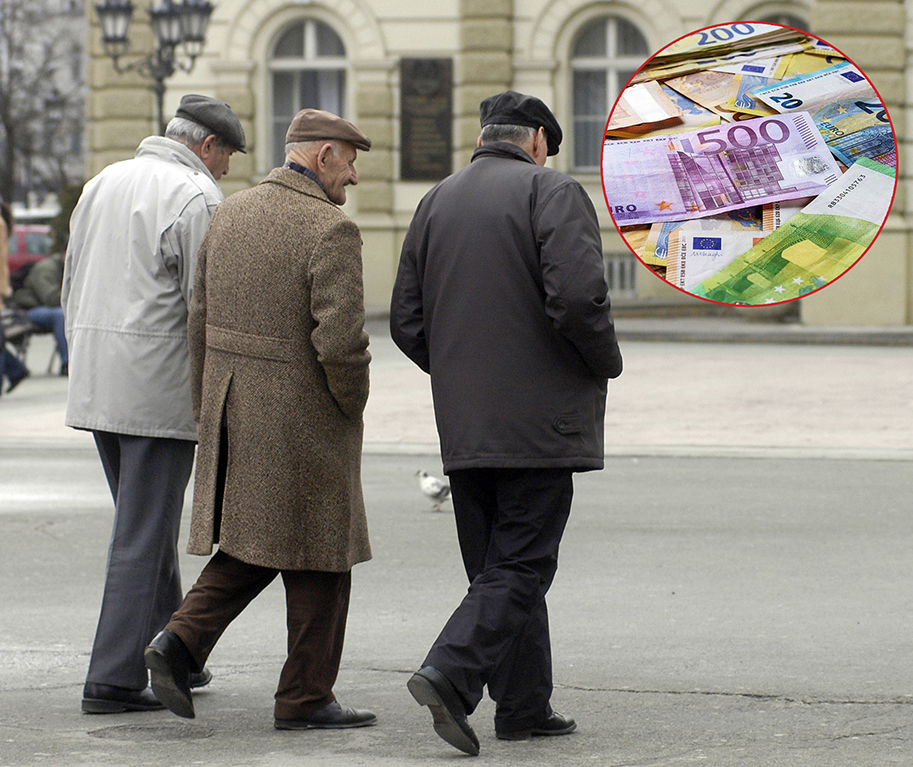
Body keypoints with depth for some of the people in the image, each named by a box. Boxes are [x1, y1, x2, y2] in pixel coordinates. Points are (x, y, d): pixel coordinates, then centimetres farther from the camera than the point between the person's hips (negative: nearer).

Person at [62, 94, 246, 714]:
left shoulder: (102, 184, 15)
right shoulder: (197, 198, -11)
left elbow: (73, 291, 20)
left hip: (96, 384, 8)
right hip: (159, 386, -8)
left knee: (149, 522, 19)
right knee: (144, 533, -4)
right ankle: (114, 679, -4)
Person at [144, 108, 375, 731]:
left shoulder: (232, 214, 7)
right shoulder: (330, 230, -16)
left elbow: (201, 320, 10)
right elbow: (341, 340, -23)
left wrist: (208, 412, 17)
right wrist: (352, 405, -5)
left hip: (233, 408, 7)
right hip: (303, 416, -7)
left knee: (249, 543, 19)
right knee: (318, 558, 5)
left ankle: (182, 641, 2)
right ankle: (305, 697, 11)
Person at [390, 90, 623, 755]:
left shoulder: (436, 201, 12)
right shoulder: (552, 192, -7)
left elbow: (407, 321, 11)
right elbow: (578, 296, -20)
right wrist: (606, 363, -3)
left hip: (464, 425, 6)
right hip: (538, 420, -6)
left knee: (500, 564, 13)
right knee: (521, 564, -5)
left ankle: (525, 704, 15)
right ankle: (450, 675, -20)